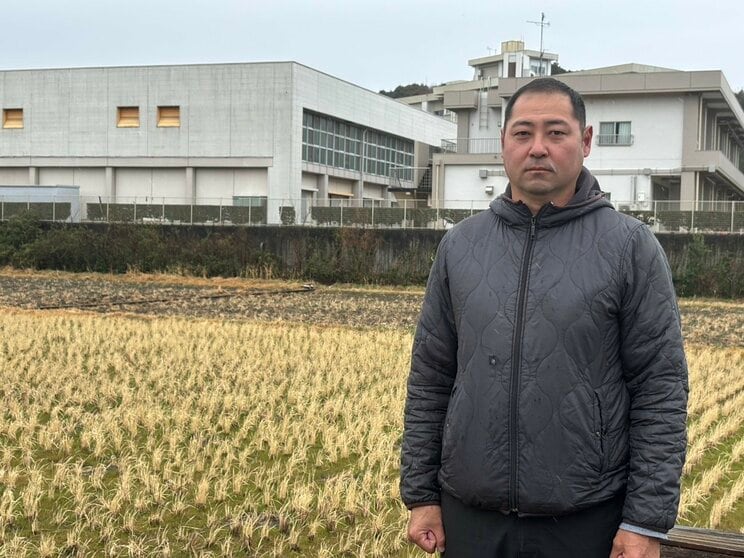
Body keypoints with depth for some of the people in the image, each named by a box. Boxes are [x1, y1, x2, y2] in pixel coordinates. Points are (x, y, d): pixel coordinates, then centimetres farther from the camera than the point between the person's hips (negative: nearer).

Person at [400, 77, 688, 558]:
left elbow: (661, 390, -6)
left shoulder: (632, 247, -4)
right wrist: (420, 495, 6)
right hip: (470, 517, 3)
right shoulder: (460, 245, 6)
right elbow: (429, 380, 8)